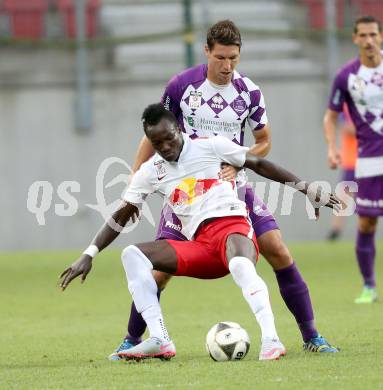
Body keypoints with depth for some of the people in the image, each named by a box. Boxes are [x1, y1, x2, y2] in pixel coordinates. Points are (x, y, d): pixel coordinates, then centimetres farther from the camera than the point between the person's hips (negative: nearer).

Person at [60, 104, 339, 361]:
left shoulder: (210, 147, 4)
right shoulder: (150, 171, 12)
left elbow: (260, 164, 10)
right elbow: (120, 217, 14)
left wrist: (309, 191, 9)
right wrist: (88, 256, 6)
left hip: (233, 225, -4)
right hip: (200, 246, 4)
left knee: (240, 266, -41)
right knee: (133, 255, -15)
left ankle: (271, 340, -48)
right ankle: (159, 341, -25)